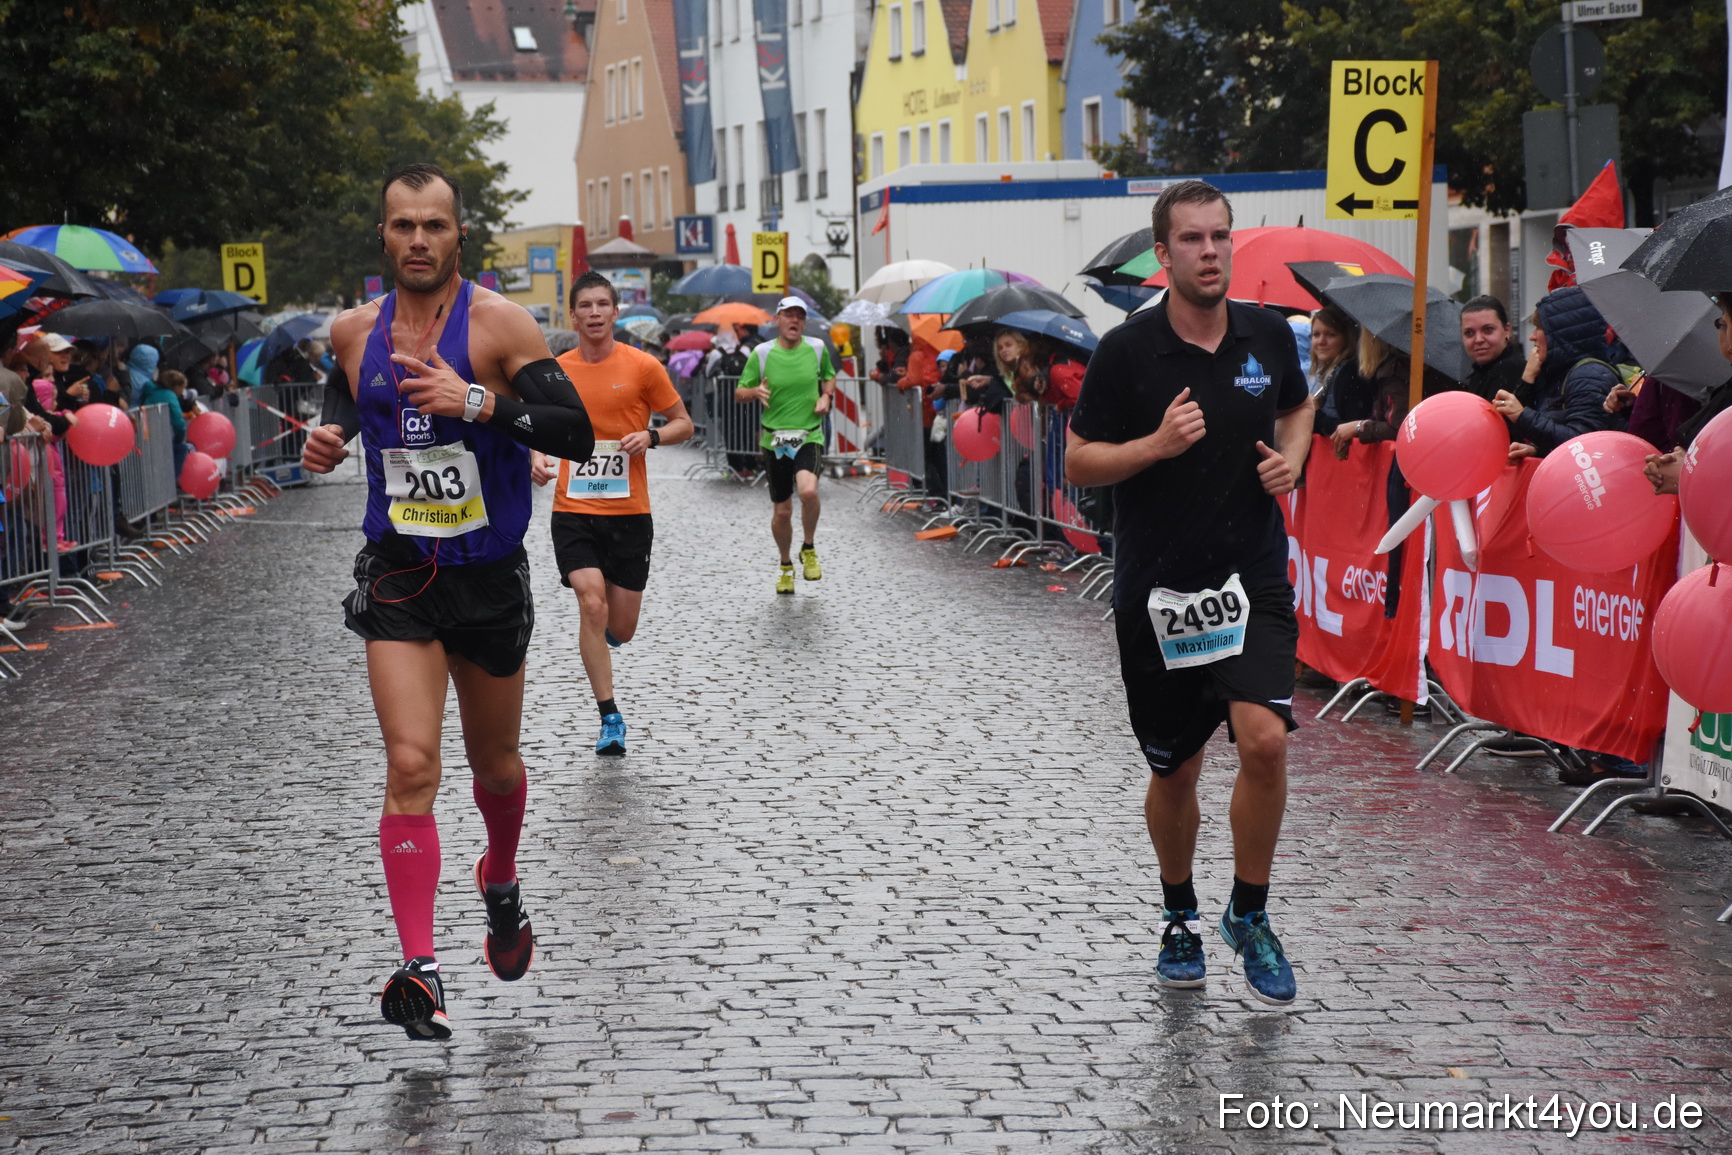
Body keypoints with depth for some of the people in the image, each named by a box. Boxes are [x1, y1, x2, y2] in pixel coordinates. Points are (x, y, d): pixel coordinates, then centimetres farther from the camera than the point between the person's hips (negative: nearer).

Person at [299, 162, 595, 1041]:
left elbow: (576, 434, -18)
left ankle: (500, 880, 49)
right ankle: (418, 969, -17)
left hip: (490, 575, -1)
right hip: (397, 575, 1)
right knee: (410, 765, -15)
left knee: (493, 762, 17)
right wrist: (330, 434, 3)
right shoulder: (355, 330, 1)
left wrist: (477, 402, -29)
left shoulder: (499, 324, -11)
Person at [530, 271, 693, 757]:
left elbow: (683, 423, 6)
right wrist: (538, 457, -3)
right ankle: (610, 717, -8)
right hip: (573, 511, 0)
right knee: (591, 603, -18)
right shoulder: (555, 371, 4)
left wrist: (651, 436, -14)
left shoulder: (642, 366, -2)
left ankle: (602, 629, 43)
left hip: (629, 512, 0)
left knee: (619, 630, 3)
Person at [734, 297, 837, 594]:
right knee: (782, 511, 5)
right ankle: (785, 566, 31)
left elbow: (829, 376, 22)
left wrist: (826, 396, 2)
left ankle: (808, 549, -1)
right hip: (774, 439, 1)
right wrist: (756, 391, -18)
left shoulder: (817, 348, 3)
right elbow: (739, 393, 4)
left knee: (808, 491, -27)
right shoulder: (762, 353, -2)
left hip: (809, 436, 0)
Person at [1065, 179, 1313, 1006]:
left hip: (1253, 577, 1)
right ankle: (1179, 916, 35)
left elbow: (1298, 407, 22)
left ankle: (1250, 914, 3)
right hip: (1156, 589, -1)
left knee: (1264, 740, -17)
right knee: (1174, 772, 10)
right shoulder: (1127, 350, -8)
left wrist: (1291, 458, 1)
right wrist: (1157, 444, -19)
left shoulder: (1269, 335, 1)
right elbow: (1078, 462, -3)